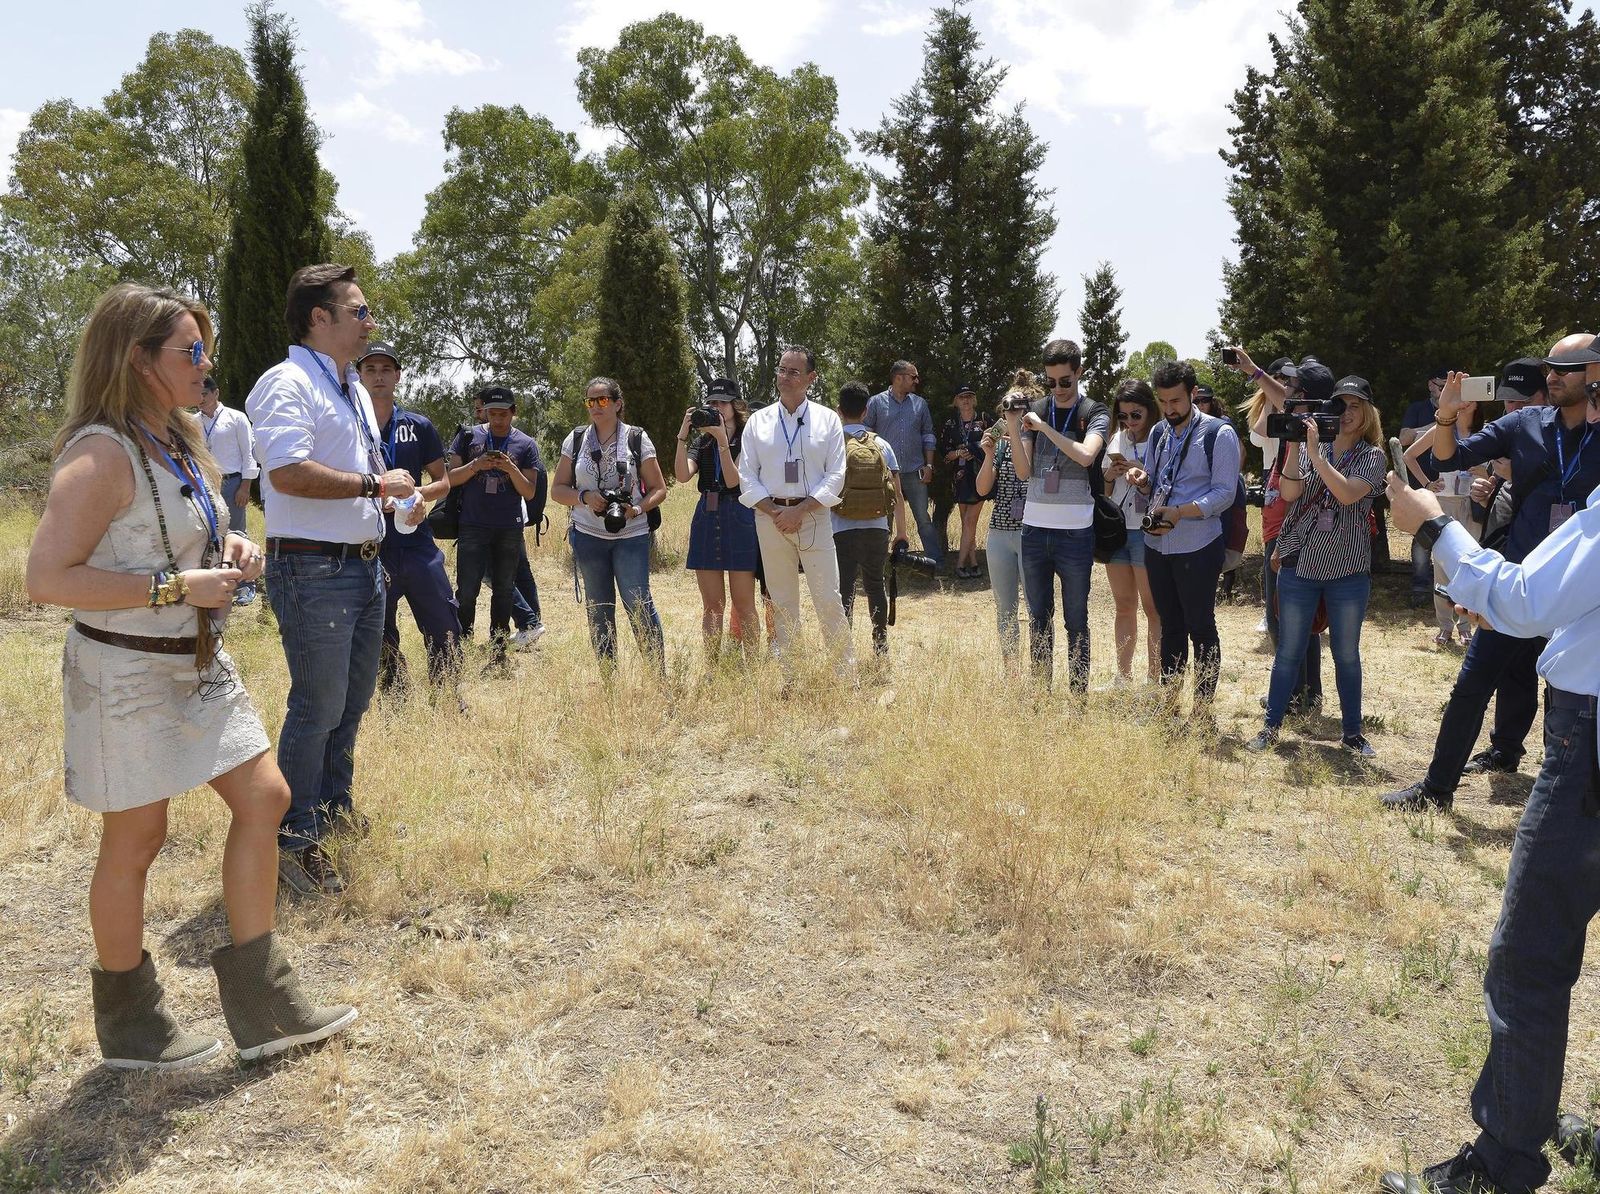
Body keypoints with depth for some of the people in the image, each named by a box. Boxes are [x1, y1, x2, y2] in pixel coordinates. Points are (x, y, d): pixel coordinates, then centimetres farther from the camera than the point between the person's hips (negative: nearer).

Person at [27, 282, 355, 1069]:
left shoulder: (179, 440, 9)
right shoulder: (101, 455, -19)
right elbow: (47, 578, -26)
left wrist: (228, 552, 3)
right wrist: (178, 587, -25)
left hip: (196, 661, 9)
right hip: (127, 670, -9)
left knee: (263, 798, 8)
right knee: (136, 840, 5)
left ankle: (261, 1007, 19)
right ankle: (128, 1026, 27)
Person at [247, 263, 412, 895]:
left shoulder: (354, 389, 17)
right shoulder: (288, 383, -14)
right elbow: (289, 473, -28)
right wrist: (375, 483, -20)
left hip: (362, 563, 9)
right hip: (313, 569, -9)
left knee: (354, 697, 18)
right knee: (318, 707, -3)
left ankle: (334, 805, 36)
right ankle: (295, 840, 10)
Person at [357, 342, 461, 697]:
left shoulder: (419, 426, 7)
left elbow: (443, 481, 11)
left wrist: (421, 493, -11)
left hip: (417, 544, 1)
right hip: (370, 550, -1)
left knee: (446, 633, 3)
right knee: (381, 642, 8)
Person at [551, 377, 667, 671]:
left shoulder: (637, 439, 2)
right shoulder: (575, 440, 7)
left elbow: (658, 489, 4)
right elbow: (557, 489, 9)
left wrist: (637, 509, -16)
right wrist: (585, 497, -11)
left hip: (631, 535, -3)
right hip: (588, 536, 3)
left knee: (638, 604, -12)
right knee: (598, 609, 8)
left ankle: (659, 674, -2)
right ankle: (607, 678, 17)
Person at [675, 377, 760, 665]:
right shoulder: (703, 441, 11)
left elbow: (733, 480, -14)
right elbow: (682, 475, -5)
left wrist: (722, 441, -20)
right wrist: (683, 436, -13)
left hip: (739, 519, -4)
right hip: (706, 519, 4)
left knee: (744, 605, -1)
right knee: (712, 605, 8)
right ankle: (712, 668, 12)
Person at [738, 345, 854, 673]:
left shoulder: (827, 420, 3)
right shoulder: (758, 421, 8)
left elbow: (835, 475, -2)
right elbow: (747, 476, 5)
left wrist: (800, 511, -12)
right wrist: (774, 513, -9)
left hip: (813, 516, -2)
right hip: (770, 517, 2)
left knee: (828, 599, -5)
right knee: (782, 602, 7)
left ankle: (846, 670, 3)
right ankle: (787, 674, 14)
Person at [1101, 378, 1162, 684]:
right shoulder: (1116, 441, 11)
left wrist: (1142, 475, -20)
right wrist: (1109, 476, -2)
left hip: (1147, 531, -6)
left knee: (1153, 609, -2)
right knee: (1124, 606, 12)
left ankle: (1154, 681, 4)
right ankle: (1123, 678, 20)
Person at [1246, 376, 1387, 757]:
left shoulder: (1372, 455, 0)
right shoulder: (1309, 446, 5)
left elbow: (1348, 494, -18)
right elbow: (1289, 493, -9)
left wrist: (1315, 451, -20)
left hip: (1349, 570, -1)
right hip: (1300, 564, 1)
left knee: (1347, 654, 9)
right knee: (1288, 651, 5)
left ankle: (1352, 732, 21)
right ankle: (1271, 726, 15)